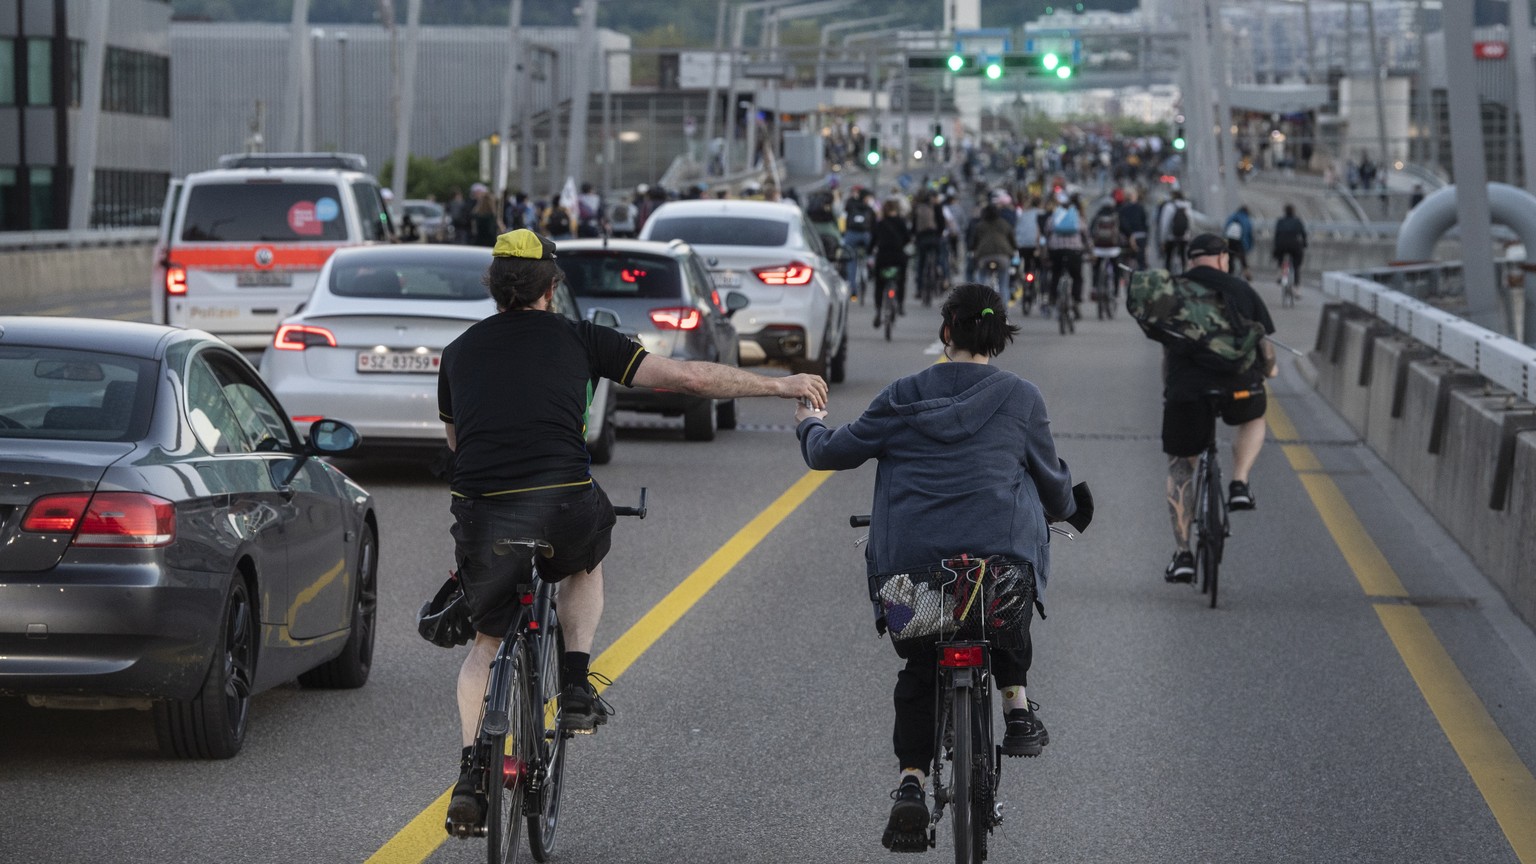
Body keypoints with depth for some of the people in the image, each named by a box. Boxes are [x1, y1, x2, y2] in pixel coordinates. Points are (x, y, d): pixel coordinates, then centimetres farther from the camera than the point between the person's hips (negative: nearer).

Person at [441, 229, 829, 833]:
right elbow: (689, 377, 9)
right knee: (586, 561, 35)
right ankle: (576, 687, 20)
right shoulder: (577, 338, 10)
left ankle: (471, 772, 9)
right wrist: (782, 385, 19)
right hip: (563, 511, -1)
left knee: (488, 642, 23)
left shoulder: (459, 351, 18)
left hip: (481, 517, 2)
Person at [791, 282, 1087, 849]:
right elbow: (1052, 481, 15)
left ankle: (911, 781, 2)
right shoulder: (1020, 399, 4)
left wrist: (809, 425, 36)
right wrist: (1065, 509, 39)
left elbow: (832, 452, 13)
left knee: (919, 670, 16)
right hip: (1001, 555, -1)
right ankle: (1017, 708, 22)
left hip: (909, 562, 1)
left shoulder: (903, 398, 6)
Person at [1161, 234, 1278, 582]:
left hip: (1185, 389, 1)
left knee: (1180, 468, 15)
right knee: (1253, 420, 34)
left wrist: (1168, 388, 37)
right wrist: (1269, 369, 36)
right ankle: (1239, 485, 11)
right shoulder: (1242, 290, 12)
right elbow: (1265, 343, 14)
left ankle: (1182, 553, 9)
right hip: (1237, 384, -1)